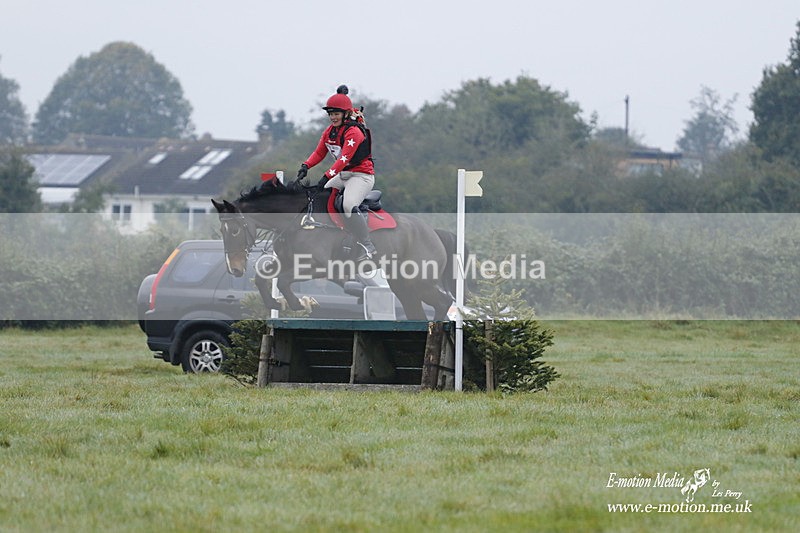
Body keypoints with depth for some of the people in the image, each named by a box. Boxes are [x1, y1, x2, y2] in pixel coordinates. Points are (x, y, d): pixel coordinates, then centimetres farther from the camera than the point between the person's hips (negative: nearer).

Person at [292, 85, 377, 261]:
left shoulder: (354, 131, -18)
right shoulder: (330, 131, 9)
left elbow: (344, 158, -27)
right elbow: (319, 152, 10)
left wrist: (327, 176, -36)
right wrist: (305, 166, -10)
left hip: (362, 175, -10)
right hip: (343, 175, 10)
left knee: (349, 205, -32)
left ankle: (367, 247, -24)